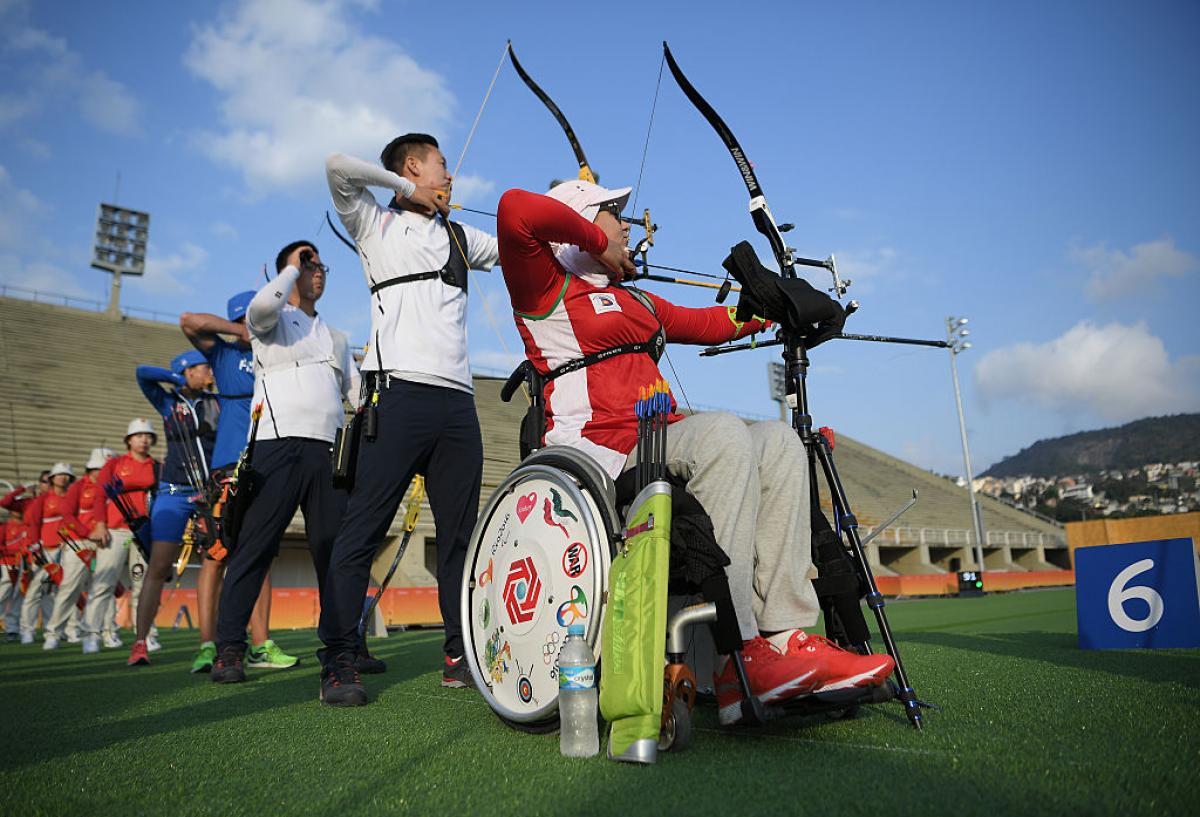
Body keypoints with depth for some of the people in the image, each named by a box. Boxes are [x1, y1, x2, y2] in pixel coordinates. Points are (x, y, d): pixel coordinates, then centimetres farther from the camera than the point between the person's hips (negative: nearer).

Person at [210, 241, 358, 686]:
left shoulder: (337, 338, 27)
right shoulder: (273, 320, 11)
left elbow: (358, 394, 24)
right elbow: (261, 306, -14)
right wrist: (292, 266, 0)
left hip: (328, 451, 5)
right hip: (279, 445, -5)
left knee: (335, 550, 4)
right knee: (255, 546, -8)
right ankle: (228, 649, -2)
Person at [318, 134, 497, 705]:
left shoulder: (460, 238, 27)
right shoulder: (377, 226, 12)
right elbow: (338, 166, -3)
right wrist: (407, 189, 6)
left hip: (457, 400, 6)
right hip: (399, 393, -5)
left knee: (461, 532, 4)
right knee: (364, 527, -8)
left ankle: (460, 656, 12)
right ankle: (338, 664, -2)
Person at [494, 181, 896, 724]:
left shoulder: (637, 302, 30)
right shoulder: (546, 287, 5)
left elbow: (707, 324, 36)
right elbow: (516, 209, -13)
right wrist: (599, 242, -2)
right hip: (598, 449, -8)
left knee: (777, 443, -9)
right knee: (723, 434, -31)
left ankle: (785, 636, -20)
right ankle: (737, 662, -32)